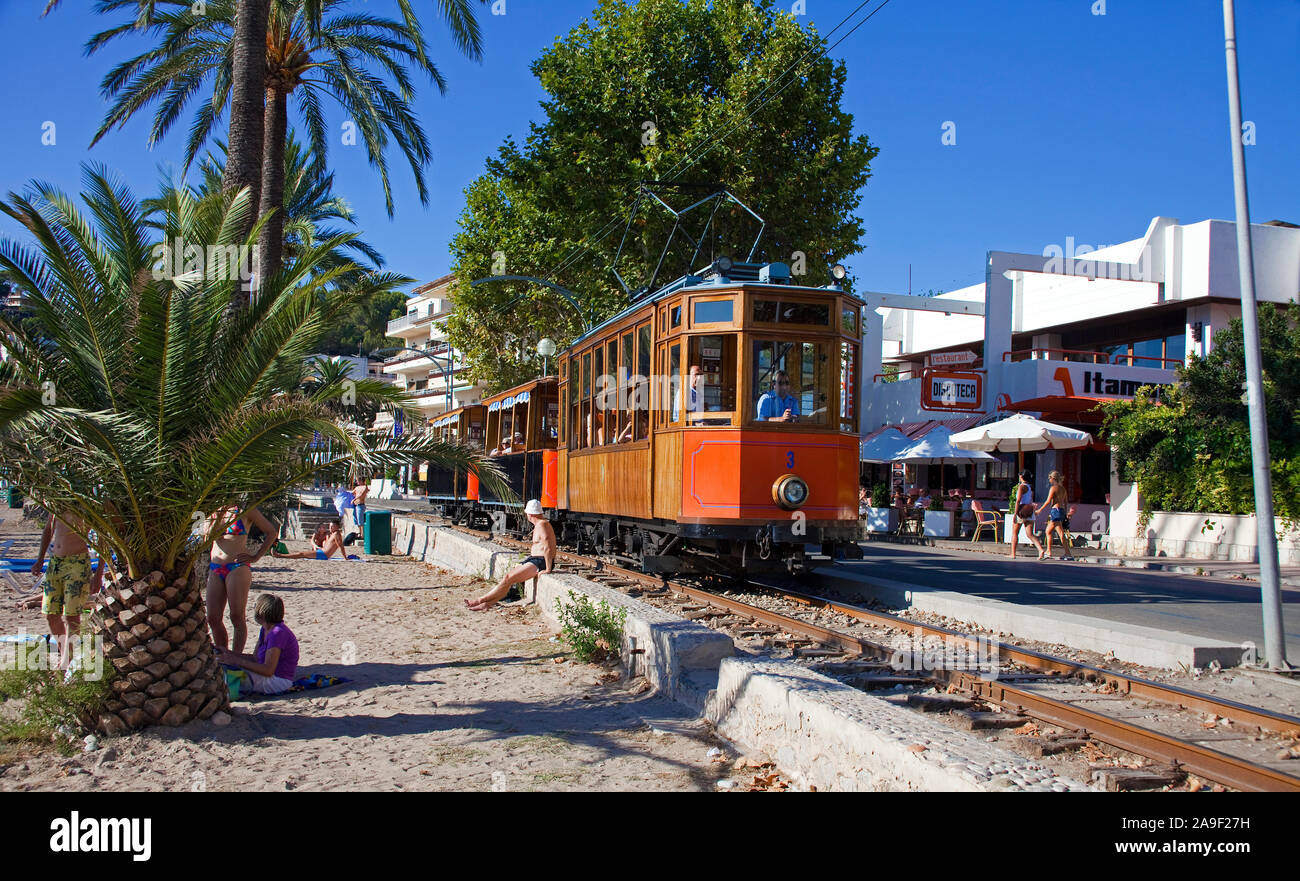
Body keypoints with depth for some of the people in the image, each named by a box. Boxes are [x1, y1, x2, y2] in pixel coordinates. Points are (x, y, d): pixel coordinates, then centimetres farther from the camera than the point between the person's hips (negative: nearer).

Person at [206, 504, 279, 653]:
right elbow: (209, 536, 0)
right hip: (215, 569, 5)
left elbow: (272, 532, 3)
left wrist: (256, 557, 0)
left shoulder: (245, 509, 0)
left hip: (237, 567, -5)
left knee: (237, 617, -7)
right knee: (213, 619, 2)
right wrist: (218, 517, -13)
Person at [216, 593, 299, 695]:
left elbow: (268, 670, -26)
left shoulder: (277, 633, -22)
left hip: (279, 681, -10)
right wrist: (228, 653, 5)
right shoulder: (265, 630, 10)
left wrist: (236, 661, -24)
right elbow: (255, 658, 13)